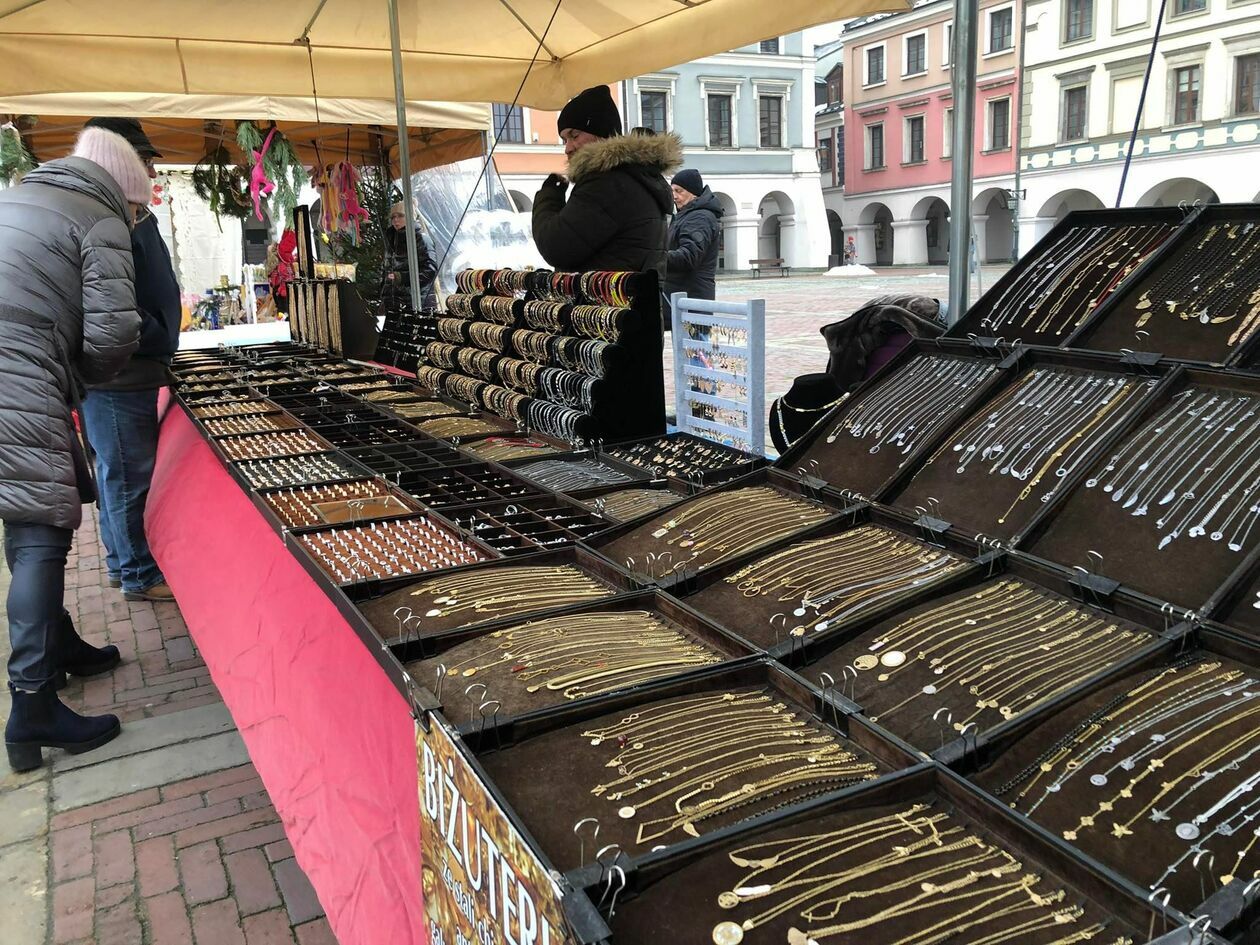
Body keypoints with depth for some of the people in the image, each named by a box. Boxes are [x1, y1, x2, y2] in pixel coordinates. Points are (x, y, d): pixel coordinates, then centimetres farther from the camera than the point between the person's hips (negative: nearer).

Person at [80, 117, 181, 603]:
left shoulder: (133, 217, 15)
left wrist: (158, 352, 16)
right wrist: (159, 343, -13)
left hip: (131, 374, 10)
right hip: (118, 378, -10)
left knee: (119, 473, 19)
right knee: (129, 477, 1)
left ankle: (122, 562, 32)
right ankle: (139, 575, 13)